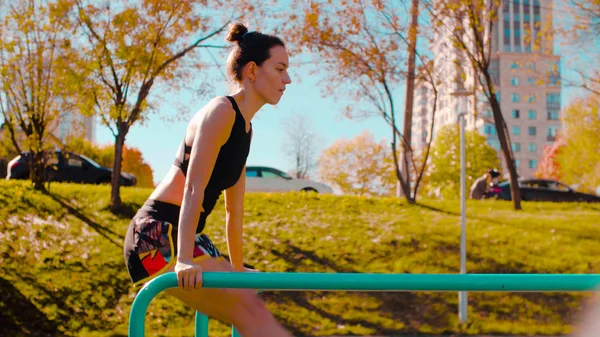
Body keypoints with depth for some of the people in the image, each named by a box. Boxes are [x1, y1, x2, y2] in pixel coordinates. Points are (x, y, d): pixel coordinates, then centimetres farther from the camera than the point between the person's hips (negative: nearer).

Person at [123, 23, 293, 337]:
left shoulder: (245, 127, 15)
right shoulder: (221, 111, -12)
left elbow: (234, 210, 18)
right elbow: (193, 189, -22)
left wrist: (238, 268, 22)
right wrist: (184, 260, -31)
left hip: (182, 235, 10)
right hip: (160, 235, -10)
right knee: (250, 309, -19)